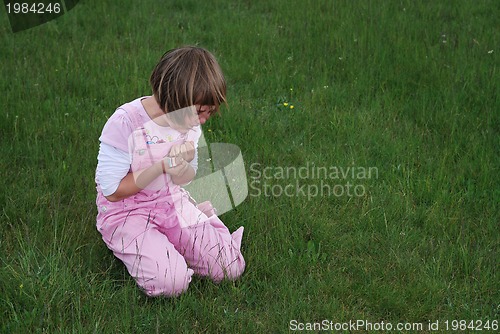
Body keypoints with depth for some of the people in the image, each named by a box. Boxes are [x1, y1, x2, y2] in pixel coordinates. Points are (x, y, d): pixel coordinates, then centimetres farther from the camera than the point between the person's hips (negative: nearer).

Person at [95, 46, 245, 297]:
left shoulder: (190, 121, -4)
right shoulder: (125, 122, -23)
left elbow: (184, 180, 5)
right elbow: (112, 191, -19)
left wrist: (184, 164, -20)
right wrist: (160, 166, -25)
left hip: (173, 204, 5)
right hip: (126, 213, -4)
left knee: (231, 268, -8)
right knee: (171, 282, -26)